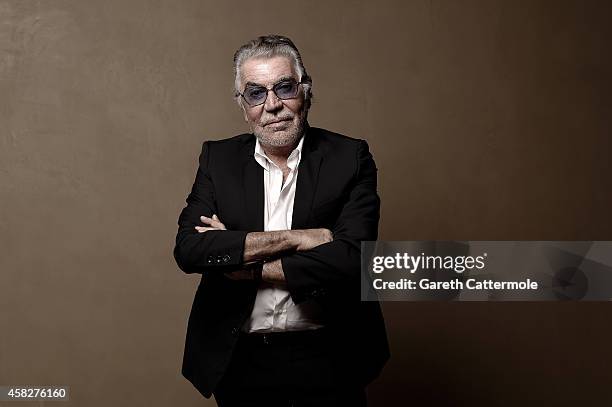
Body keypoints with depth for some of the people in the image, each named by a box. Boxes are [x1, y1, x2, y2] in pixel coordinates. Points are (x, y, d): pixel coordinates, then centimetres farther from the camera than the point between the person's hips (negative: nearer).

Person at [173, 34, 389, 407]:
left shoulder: (350, 157, -7)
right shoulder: (218, 158, 0)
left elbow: (353, 257, -18)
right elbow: (189, 249, -13)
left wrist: (249, 266, -14)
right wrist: (294, 238, -19)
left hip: (327, 362, -2)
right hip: (240, 361, 2)